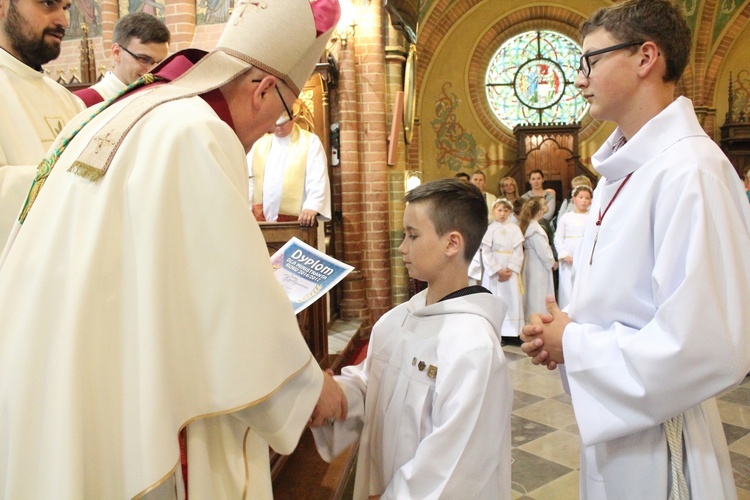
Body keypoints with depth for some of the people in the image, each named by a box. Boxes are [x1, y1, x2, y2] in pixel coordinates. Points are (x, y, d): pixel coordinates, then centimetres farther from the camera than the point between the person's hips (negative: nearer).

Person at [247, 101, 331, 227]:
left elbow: (317, 181, -8)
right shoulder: (258, 143, 15)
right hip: (261, 220, 4)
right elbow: (249, 179, 13)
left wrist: (312, 207, -24)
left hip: (295, 221, -4)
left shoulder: (311, 141, 1)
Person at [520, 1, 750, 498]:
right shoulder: (620, 169, 6)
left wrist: (573, 345, -18)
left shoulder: (691, 170, -24)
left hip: (657, 441, -8)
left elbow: (709, 350, -30)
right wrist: (563, 331, -3)